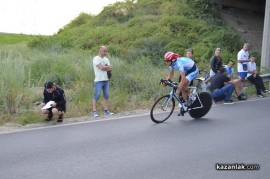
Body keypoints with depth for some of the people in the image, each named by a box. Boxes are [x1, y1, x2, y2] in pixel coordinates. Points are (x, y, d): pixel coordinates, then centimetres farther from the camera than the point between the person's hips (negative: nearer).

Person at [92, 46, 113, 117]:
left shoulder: (106, 59, 16)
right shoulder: (96, 59, -5)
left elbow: (110, 69, 7)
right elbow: (101, 67, -17)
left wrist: (105, 68, -10)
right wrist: (108, 67, -1)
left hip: (106, 80, 7)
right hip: (98, 80, -7)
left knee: (106, 96, 7)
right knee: (96, 96, -5)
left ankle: (106, 110, 12)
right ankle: (94, 111, -3)